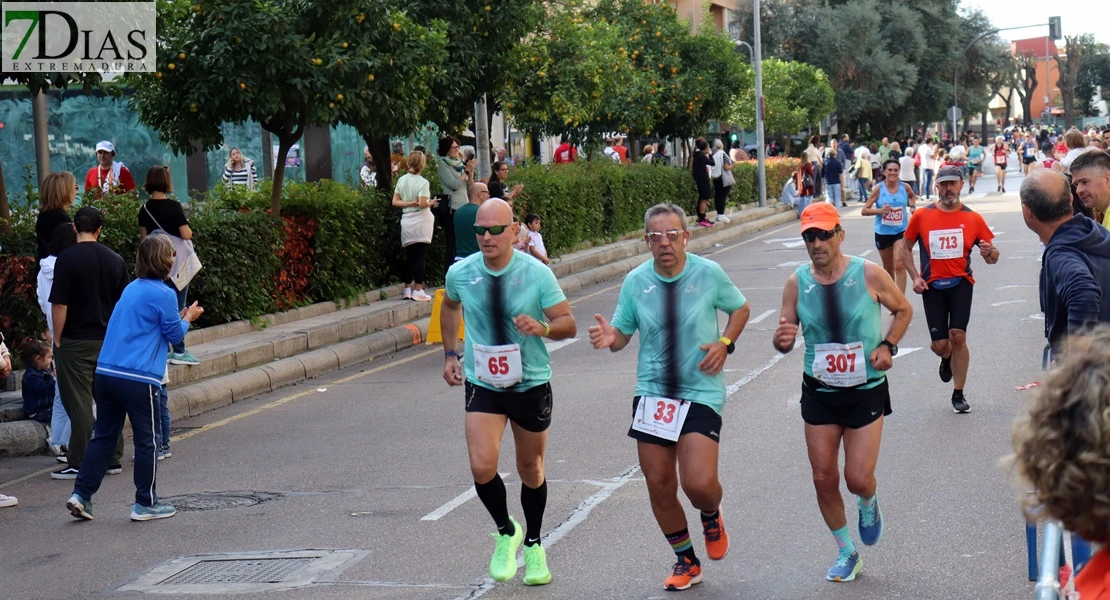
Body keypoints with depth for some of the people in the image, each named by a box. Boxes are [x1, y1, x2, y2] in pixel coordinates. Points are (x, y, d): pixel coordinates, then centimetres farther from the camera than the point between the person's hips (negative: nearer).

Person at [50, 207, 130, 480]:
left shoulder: (67, 259, -12)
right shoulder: (115, 260, 5)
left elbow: (59, 304, -14)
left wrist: (57, 339, -5)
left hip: (76, 342, -5)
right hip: (109, 341, 5)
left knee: (79, 403, -2)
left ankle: (79, 464, -1)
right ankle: (113, 459, 18)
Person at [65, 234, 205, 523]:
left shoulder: (131, 289, 15)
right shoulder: (163, 294, -8)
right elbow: (175, 335, 1)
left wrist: (179, 317, 25)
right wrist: (188, 317, 20)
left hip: (105, 372, 7)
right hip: (138, 379, -7)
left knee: (103, 436, 14)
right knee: (146, 441, 5)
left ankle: (81, 494, 8)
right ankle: (145, 503, 11)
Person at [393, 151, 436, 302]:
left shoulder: (402, 180, 6)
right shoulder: (422, 182, -11)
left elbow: (395, 202, 3)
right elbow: (423, 204, -18)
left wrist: (409, 203, -1)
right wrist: (431, 203, 1)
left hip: (406, 222, 6)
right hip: (420, 221, -6)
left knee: (409, 256, 12)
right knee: (420, 256, -2)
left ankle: (407, 289, 15)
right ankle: (418, 291, -3)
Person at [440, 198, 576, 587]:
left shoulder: (536, 273, -13)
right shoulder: (460, 273, -6)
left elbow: (569, 324, -8)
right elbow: (450, 306, 17)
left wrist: (542, 327, -29)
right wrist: (450, 353, 11)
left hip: (532, 384, -1)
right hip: (483, 385, 1)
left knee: (531, 469, 13)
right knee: (482, 466, -17)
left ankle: (533, 545, 36)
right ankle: (506, 532, 10)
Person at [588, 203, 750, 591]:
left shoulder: (709, 273, -5)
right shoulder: (635, 282, 0)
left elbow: (740, 308, 11)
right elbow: (622, 334, 7)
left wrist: (725, 343, -7)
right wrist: (608, 338, -17)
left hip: (701, 394, -3)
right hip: (651, 394, 3)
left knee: (699, 483, -17)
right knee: (659, 486, 6)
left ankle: (711, 516, 22)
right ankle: (686, 561, 29)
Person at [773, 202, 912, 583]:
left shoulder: (869, 275, -12)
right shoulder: (797, 283, -6)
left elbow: (904, 310, 5)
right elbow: (784, 340, 0)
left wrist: (888, 346, -11)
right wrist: (783, 339, -24)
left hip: (866, 391, -3)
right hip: (819, 392, 3)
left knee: (858, 479, -7)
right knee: (824, 478, 5)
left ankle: (868, 503, 32)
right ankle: (846, 553, 26)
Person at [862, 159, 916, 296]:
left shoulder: (905, 187, -3)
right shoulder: (878, 189, -9)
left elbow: (912, 196, 23)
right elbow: (864, 211, -8)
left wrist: (913, 206, 2)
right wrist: (880, 210, -24)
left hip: (901, 231, -1)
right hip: (883, 232, 1)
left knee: (899, 265, -16)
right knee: (888, 268, 15)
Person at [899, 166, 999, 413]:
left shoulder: (973, 218, 1)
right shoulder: (922, 216, 0)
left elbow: (993, 258, 6)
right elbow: (905, 248, 11)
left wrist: (989, 252, -19)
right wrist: (915, 277, -2)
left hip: (960, 283, 0)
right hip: (932, 286, 0)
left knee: (958, 336, -12)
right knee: (940, 344, -2)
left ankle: (958, 395, 3)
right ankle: (946, 358, 39)